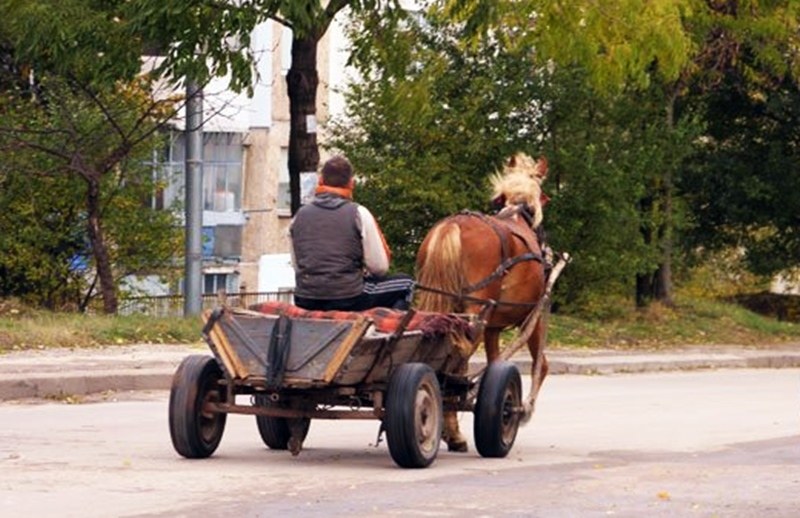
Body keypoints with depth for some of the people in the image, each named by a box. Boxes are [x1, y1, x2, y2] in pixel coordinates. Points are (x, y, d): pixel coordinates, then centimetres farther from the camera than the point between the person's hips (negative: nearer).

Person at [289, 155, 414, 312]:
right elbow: (380, 268, -4)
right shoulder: (358, 214, -5)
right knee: (406, 283, 21)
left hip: (305, 303, 4)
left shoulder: (300, 216, 5)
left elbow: (296, 266, 14)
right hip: (349, 300, -3)